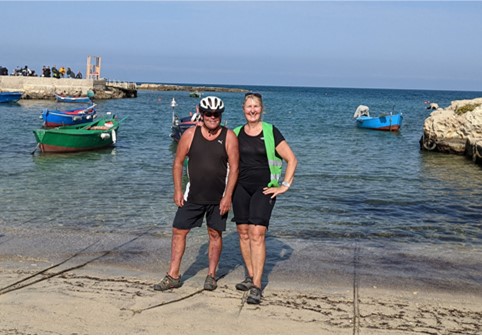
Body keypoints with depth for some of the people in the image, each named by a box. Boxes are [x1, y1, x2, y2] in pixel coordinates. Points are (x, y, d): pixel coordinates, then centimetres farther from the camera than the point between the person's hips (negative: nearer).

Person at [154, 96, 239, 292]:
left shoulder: (229, 137, -6)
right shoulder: (190, 134, -2)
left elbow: (234, 167, -8)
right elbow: (178, 162, 4)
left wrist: (228, 196, -12)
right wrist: (178, 191, -1)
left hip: (218, 197, -1)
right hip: (193, 195, 2)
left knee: (215, 234, 7)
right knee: (179, 231, 2)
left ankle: (211, 275, 22)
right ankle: (173, 276, 12)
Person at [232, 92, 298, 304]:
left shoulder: (271, 132, -4)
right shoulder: (236, 133, 6)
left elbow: (292, 160, -2)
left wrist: (285, 185, -7)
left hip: (264, 188, -4)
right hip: (241, 187, 4)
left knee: (257, 234, -12)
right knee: (243, 232, 6)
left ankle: (256, 286, -10)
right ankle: (250, 276, 23)